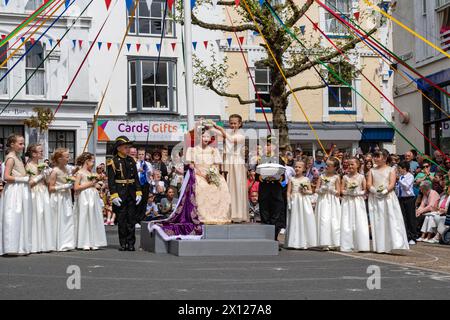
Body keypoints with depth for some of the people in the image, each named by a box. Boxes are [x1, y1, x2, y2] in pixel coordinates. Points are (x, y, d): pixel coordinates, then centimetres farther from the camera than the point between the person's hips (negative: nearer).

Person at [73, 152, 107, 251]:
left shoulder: (91, 173, 15)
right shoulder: (80, 173, -5)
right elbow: (76, 187, -13)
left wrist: (96, 181, 8)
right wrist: (89, 184, -13)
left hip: (93, 197, 7)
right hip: (84, 198, -7)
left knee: (94, 219, 4)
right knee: (84, 219, -4)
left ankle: (93, 242, 7)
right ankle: (84, 243, 1)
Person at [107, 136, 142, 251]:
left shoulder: (132, 161, 10)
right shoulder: (113, 162, -4)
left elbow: (136, 178, 12)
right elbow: (111, 181, -7)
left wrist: (138, 193, 4)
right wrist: (114, 195, -15)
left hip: (132, 194, 4)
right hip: (120, 195, -4)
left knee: (131, 219, 5)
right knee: (122, 220, 2)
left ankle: (131, 244, 11)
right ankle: (123, 244, 10)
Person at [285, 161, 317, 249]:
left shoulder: (306, 180, 8)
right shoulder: (292, 179, 6)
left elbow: (311, 191, 14)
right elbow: (288, 192, 4)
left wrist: (306, 191, -8)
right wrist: (289, 202, -5)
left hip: (304, 201, 1)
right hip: (294, 201, 0)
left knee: (305, 220, -3)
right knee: (294, 221, -2)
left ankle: (304, 243, 2)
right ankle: (294, 242, 2)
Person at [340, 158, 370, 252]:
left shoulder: (361, 177, 3)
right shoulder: (345, 177, 7)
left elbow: (365, 190, 2)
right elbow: (342, 190, 4)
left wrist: (358, 192, -14)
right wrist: (348, 191, -14)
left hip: (358, 201, -1)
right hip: (347, 201, 1)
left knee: (360, 223, -2)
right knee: (347, 224, -1)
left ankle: (360, 246, 2)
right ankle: (348, 246, 4)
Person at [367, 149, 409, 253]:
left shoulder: (391, 170, 5)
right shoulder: (372, 170, 14)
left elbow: (392, 184, -5)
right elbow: (369, 184, 4)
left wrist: (385, 191, -20)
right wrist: (375, 190, -14)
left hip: (388, 197, -3)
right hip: (375, 198, 3)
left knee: (391, 220, -9)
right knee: (377, 221, 1)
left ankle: (394, 244, -12)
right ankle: (380, 247, 5)